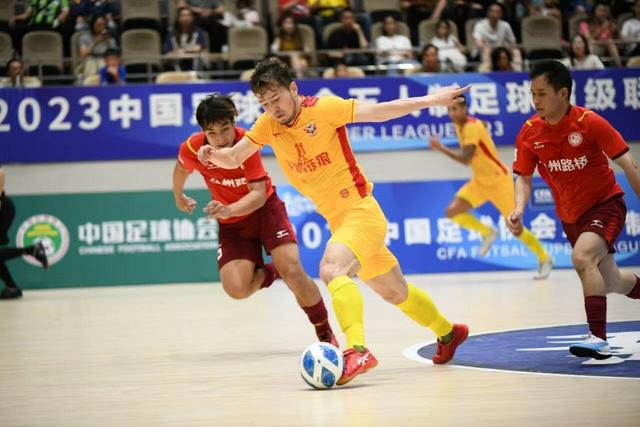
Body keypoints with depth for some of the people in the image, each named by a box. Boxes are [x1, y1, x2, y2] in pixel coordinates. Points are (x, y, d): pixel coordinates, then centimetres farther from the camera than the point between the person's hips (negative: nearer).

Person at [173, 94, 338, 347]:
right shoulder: (192, 149, -17)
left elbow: (259, 194, -31)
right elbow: (181, 169, 9)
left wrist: (229, 209, -49)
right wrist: (179, 198, 27)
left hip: (265, 209, -3)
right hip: (231, 224, 3)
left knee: (292, 271, -23)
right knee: (236, 289, -19)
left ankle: (326, 334, -1)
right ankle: (268, 273, 19)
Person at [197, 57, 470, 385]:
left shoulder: (323, 109, -14)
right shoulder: (268, 125, 2)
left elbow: (379, 112, -11)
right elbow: (233, 159, 5)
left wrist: (431, 100, -14)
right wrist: (213, 154, -17)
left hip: (361, 211, -7)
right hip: (337, 220, 7)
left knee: (331, 269, -34)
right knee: (395, 292, 21)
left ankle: (358, 350, -44)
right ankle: (448, 333, 44)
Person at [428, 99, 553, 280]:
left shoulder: (471, 127, -24)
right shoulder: (459, 126, 3)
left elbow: (466, 159, -34)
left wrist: (440, 148, -35)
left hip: (499, 181, -8)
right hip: (480, 182, 8)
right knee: (452, 211, -11)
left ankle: (544, 259, 17)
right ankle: (487, 233, 11)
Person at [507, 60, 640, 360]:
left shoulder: (589, 122, -20)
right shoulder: (530, 132, -8)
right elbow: (523, 178, -2)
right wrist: (518, 210, -20)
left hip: (605, 203, -5)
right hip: (570, 214, 5)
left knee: (583, 257, -32)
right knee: (611, 283, 14)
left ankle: (598, 338, -31)